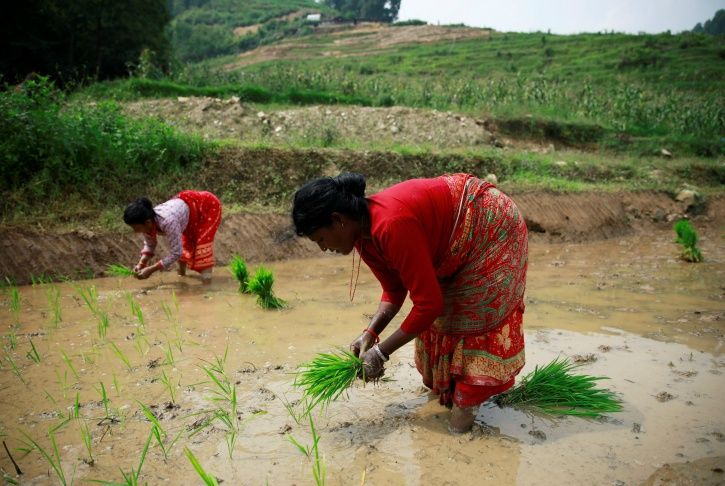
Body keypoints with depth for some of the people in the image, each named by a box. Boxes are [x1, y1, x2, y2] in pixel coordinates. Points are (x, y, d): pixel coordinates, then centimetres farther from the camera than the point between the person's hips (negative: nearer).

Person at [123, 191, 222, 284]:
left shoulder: (167, 222, -43)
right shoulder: (147, 223, -18)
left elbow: (175, 253, -35)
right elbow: (149, 245, 0)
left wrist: (150, 270, -31)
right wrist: (141, 264, -17)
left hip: (209, 206, -8)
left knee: (202, 242, -18)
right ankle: (182, 272, 36)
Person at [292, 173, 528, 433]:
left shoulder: (393, 226, -39)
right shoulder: (362, 232, -10)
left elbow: (429, 303, -33)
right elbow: (394, 289, 2)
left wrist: (381, 352, -24)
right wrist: (370, 333, -11)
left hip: (493, 227, -8)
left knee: (477, 314, -7)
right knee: (441, 315, 6)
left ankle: (467, 401, 3)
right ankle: (448, 384, 20)